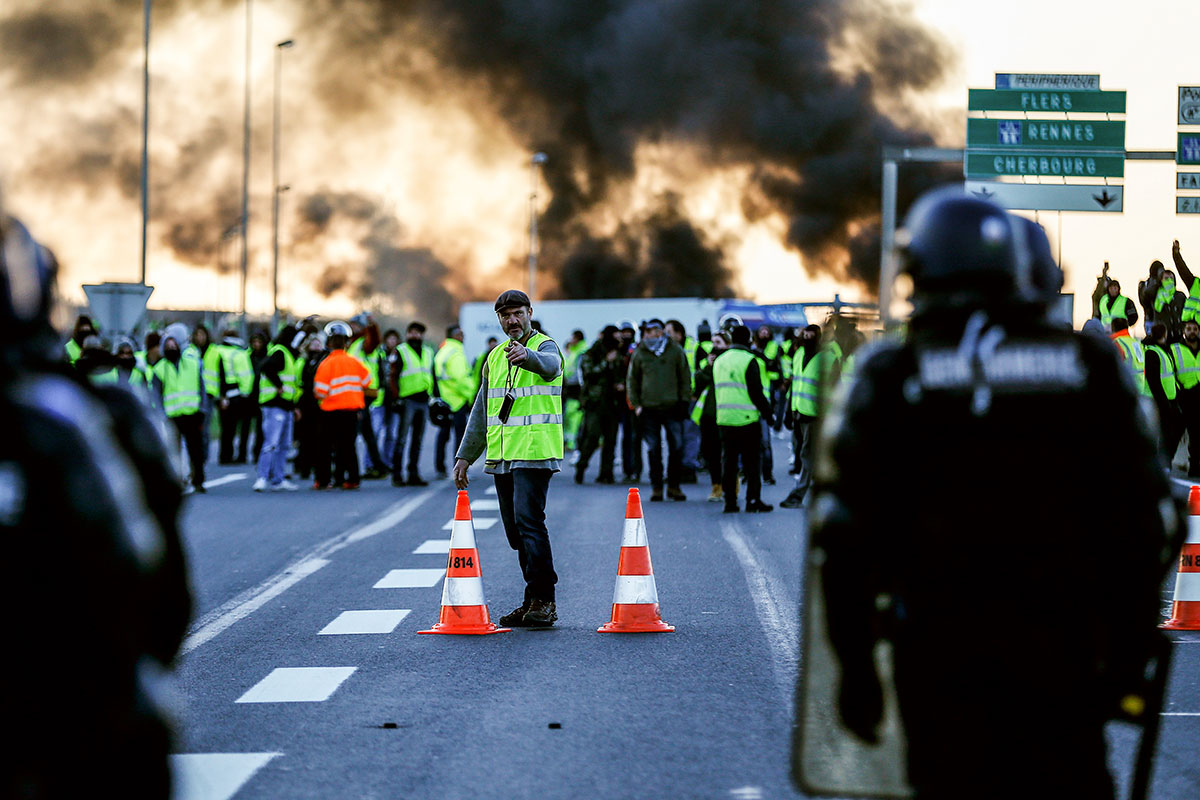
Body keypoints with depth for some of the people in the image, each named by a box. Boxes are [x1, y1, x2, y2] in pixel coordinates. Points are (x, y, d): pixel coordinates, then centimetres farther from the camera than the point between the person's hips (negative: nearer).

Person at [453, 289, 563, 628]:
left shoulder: (545, 347, -3)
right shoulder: (495, 357, 18)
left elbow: (548, 365, -31)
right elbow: (481, 412, 23)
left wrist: (526, 355, -53)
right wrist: (465, 456, 19)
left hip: (535, 454, -7)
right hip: (501, 457, 7)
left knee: (528, 519, -17)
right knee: (515, 530, 7)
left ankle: (543, 599, -15)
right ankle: (534, 601, 14)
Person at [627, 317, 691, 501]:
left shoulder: (676, 351, 5)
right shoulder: (639, 354, 7)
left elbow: (685, 377, 9)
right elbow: (632, 380, 14)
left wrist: (684, 400, 1)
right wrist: (636, 404, 5)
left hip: (672, 408, 0)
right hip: (649, 409, 0)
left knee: (677, 447, -2)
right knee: (654, 450, 1)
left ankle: (673, 485, 10)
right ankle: (656, 487, 8)